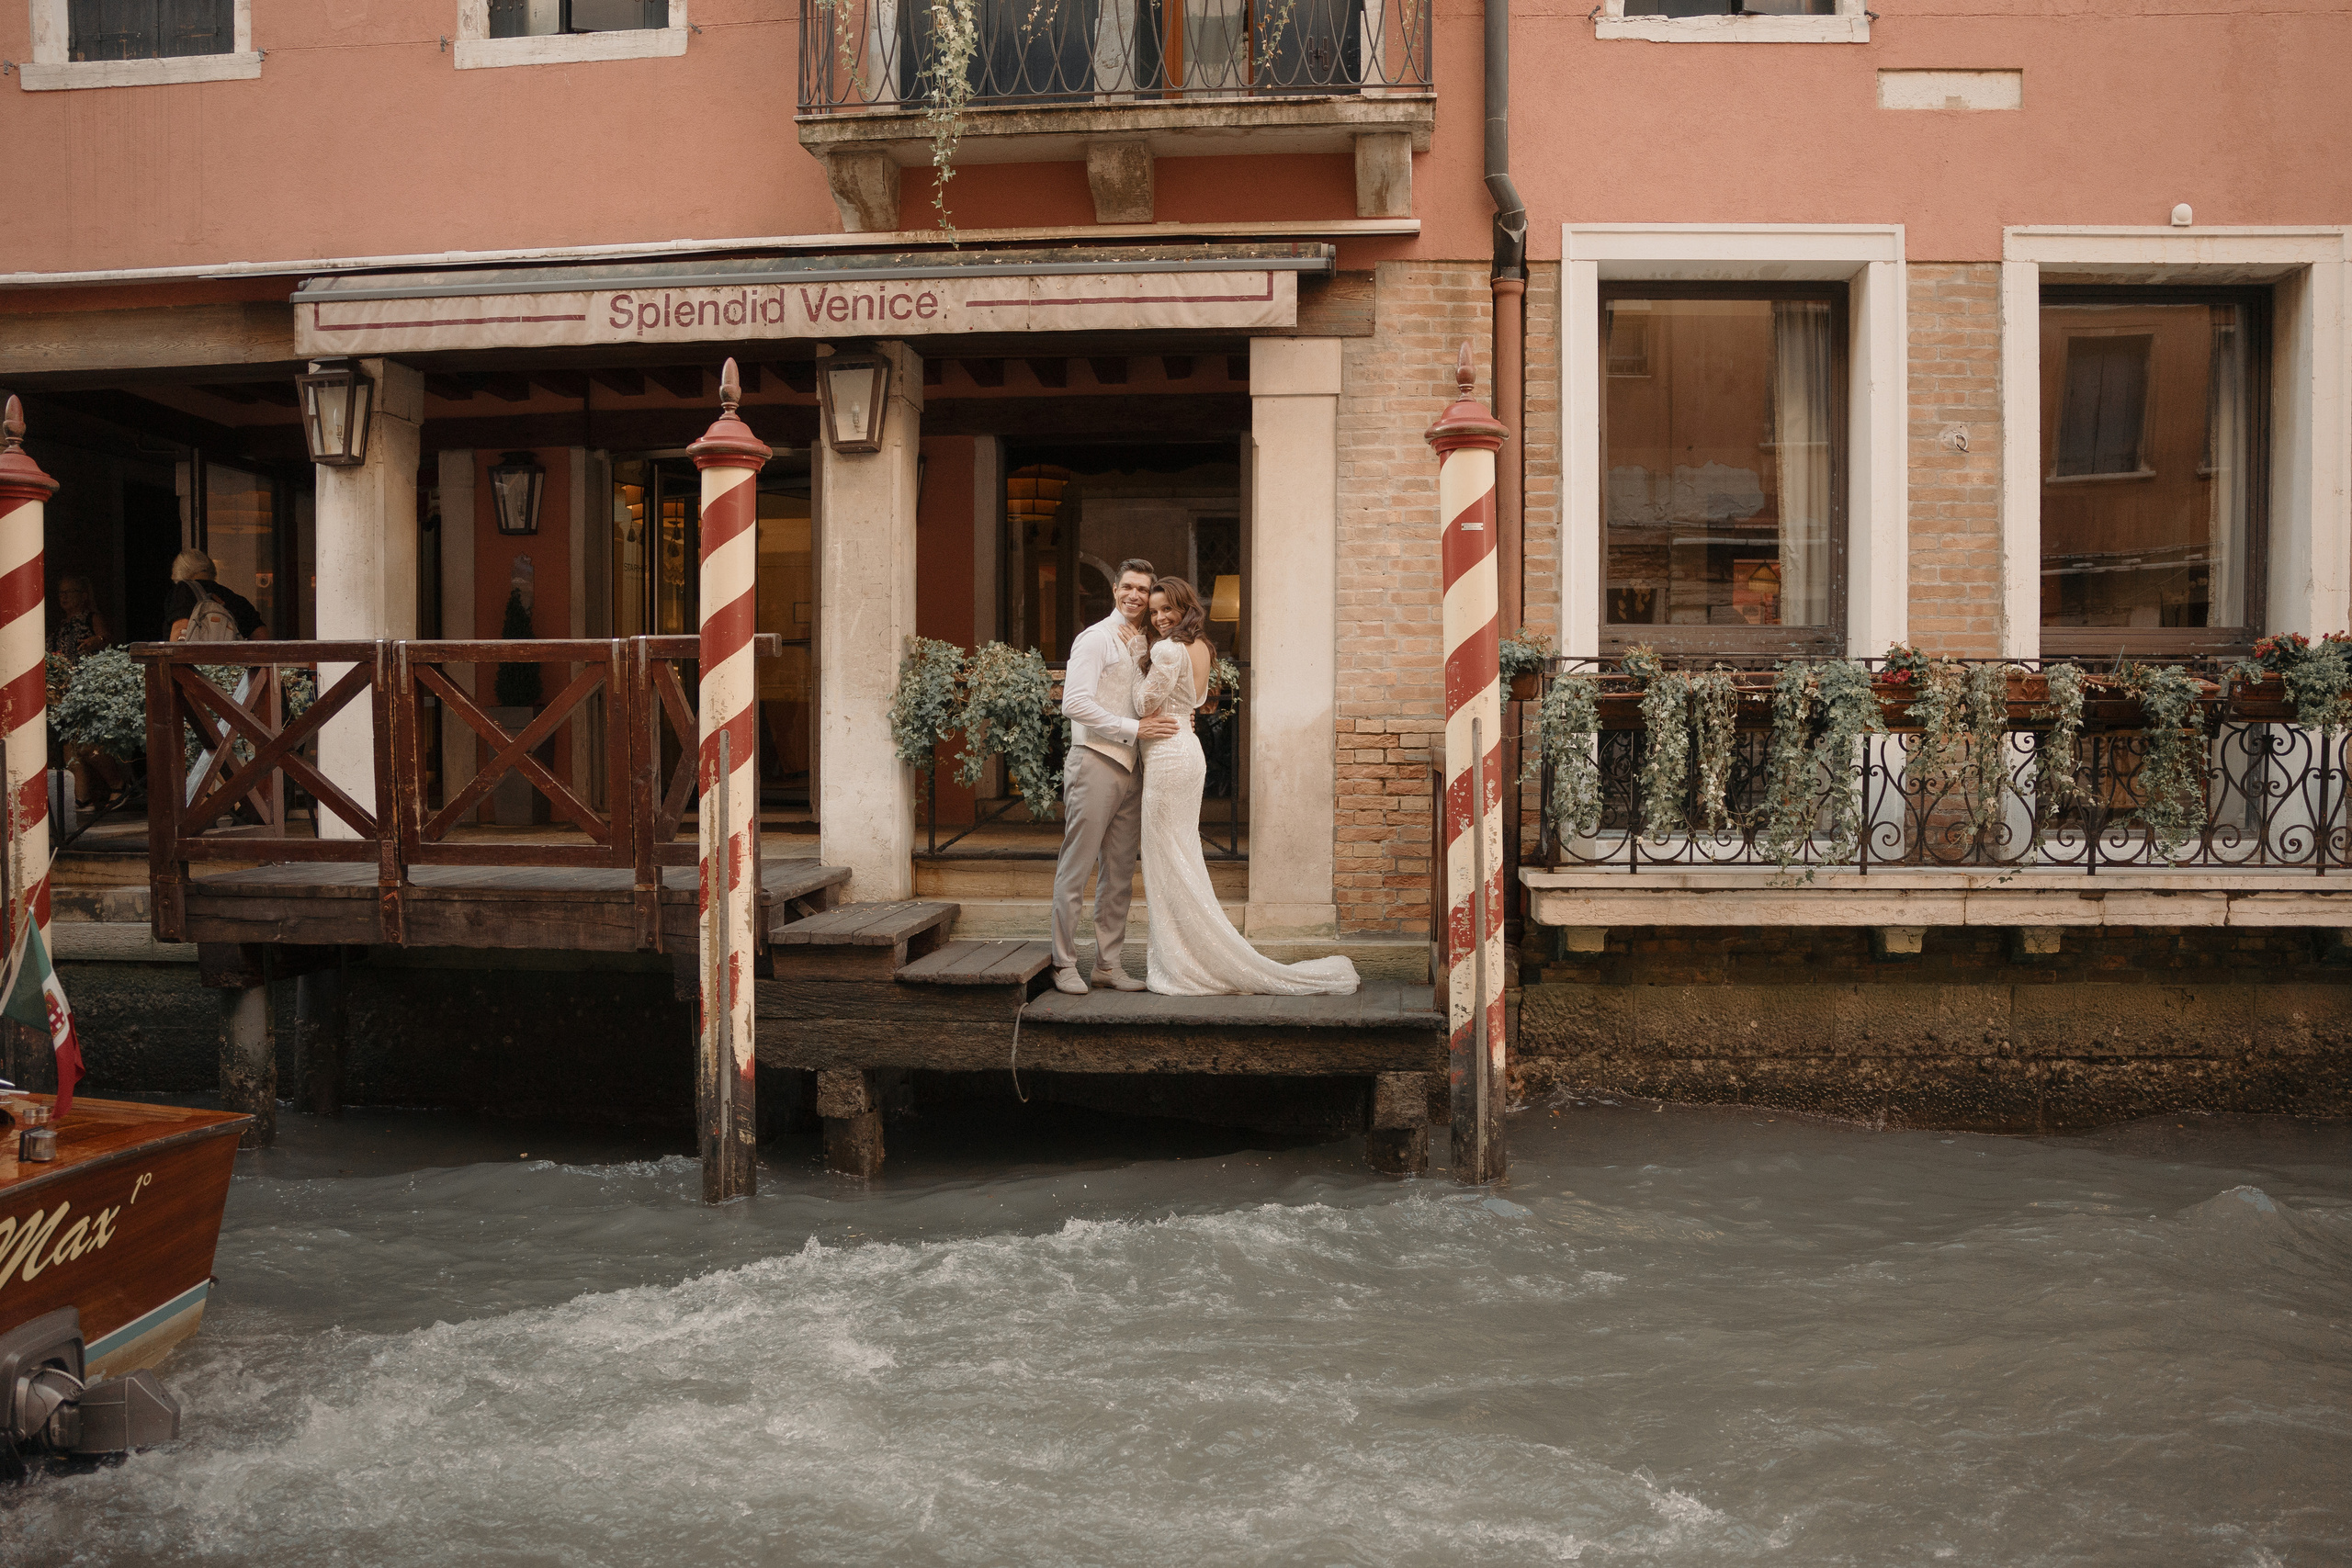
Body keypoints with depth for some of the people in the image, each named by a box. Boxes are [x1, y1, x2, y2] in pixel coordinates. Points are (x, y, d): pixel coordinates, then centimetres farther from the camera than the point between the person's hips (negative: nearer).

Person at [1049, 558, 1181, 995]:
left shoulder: (1146, 645, 16)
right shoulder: (1096, 639, -7)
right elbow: (1075, 704, -17)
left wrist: (1176, 717, 5)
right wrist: (1135, 728, -19)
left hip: (1132, 768, 7)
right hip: (1095, 763, -7)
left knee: (1119, 874, 10)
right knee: (1075, 869, -3)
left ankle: (1109, 964, 17)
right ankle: (1064, 965, 4)